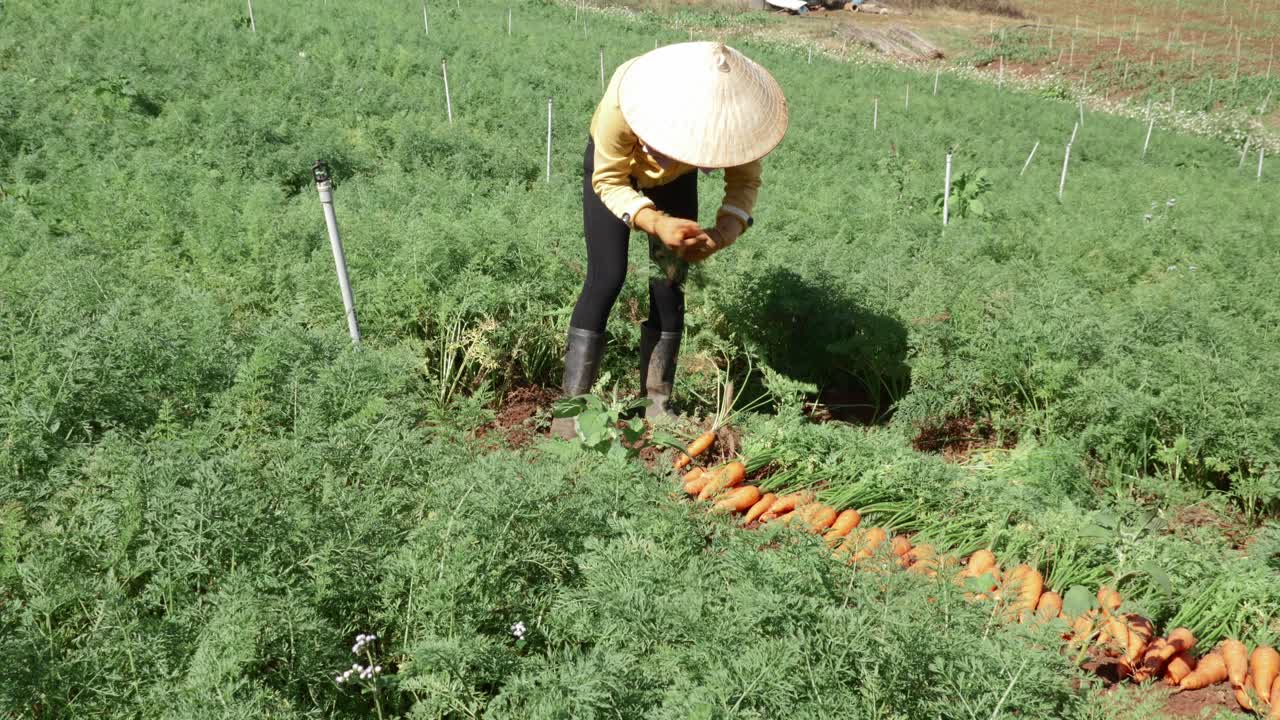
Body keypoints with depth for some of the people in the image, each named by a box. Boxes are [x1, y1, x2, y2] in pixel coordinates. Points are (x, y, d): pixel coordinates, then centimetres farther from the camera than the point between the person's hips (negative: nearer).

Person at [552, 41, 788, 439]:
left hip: (675, 178, 3)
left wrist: (722, 232, -39)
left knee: (669, 285, -5)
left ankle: (657, 406, 6)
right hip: (612, 166, -3)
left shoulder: (735, 111, -35)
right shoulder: (625, 99, -42)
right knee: (607, 277, -14)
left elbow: (745, 181, -19)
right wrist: (655, 223, -46)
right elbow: (609, 182, -28)